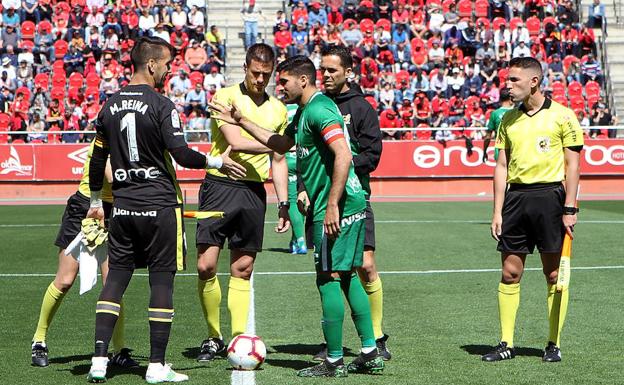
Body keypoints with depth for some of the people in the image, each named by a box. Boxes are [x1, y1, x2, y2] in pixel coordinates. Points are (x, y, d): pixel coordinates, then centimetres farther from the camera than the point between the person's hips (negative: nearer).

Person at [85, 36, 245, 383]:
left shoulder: (110, 106, 8)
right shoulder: (161, 105, -10)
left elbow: (97, 159, 14)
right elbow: (181, 154, -15)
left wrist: (96, 202, 24)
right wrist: (217, 162, -1)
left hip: (122, 205, 6)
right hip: (160, 205, -6)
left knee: (116, 278, 8)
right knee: (162, 279, 0)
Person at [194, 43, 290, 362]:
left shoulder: (277, 109, 14)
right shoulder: (225, 96, -2)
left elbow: (278, 162, 20)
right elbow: (235, 142, -13)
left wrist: (283, 203, 15)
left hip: (254, 193, 4)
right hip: (220, 186, -4)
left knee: (242, 270, 4)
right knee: (206, 266, -7)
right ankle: (213, 337, 7)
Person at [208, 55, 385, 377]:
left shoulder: (319, 110, -15)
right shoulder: (303, 112, 18)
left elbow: (343, 155, -25)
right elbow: (281, 145, 33)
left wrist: (332, 205, -26)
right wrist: (241, 121, 31)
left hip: (338, 207, -10)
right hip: (351, 206, 10)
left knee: (328, 279, -5)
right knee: (347, 277, 13)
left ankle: (334, 362, 0)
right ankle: (370, 354, 16)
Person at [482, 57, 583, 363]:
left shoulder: (562, 116, -2)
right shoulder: (508, 119, 11)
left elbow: (572, 165, -3)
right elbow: (502, 167, 13)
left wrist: (569, 209, -9)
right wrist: (497, 211, 7)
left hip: (550, 195, -4)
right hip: (515, 196, 4)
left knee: (554, 274, 1)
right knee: (510, 273, 3)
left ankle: (554, 344, 9)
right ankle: (506, 344, 9)